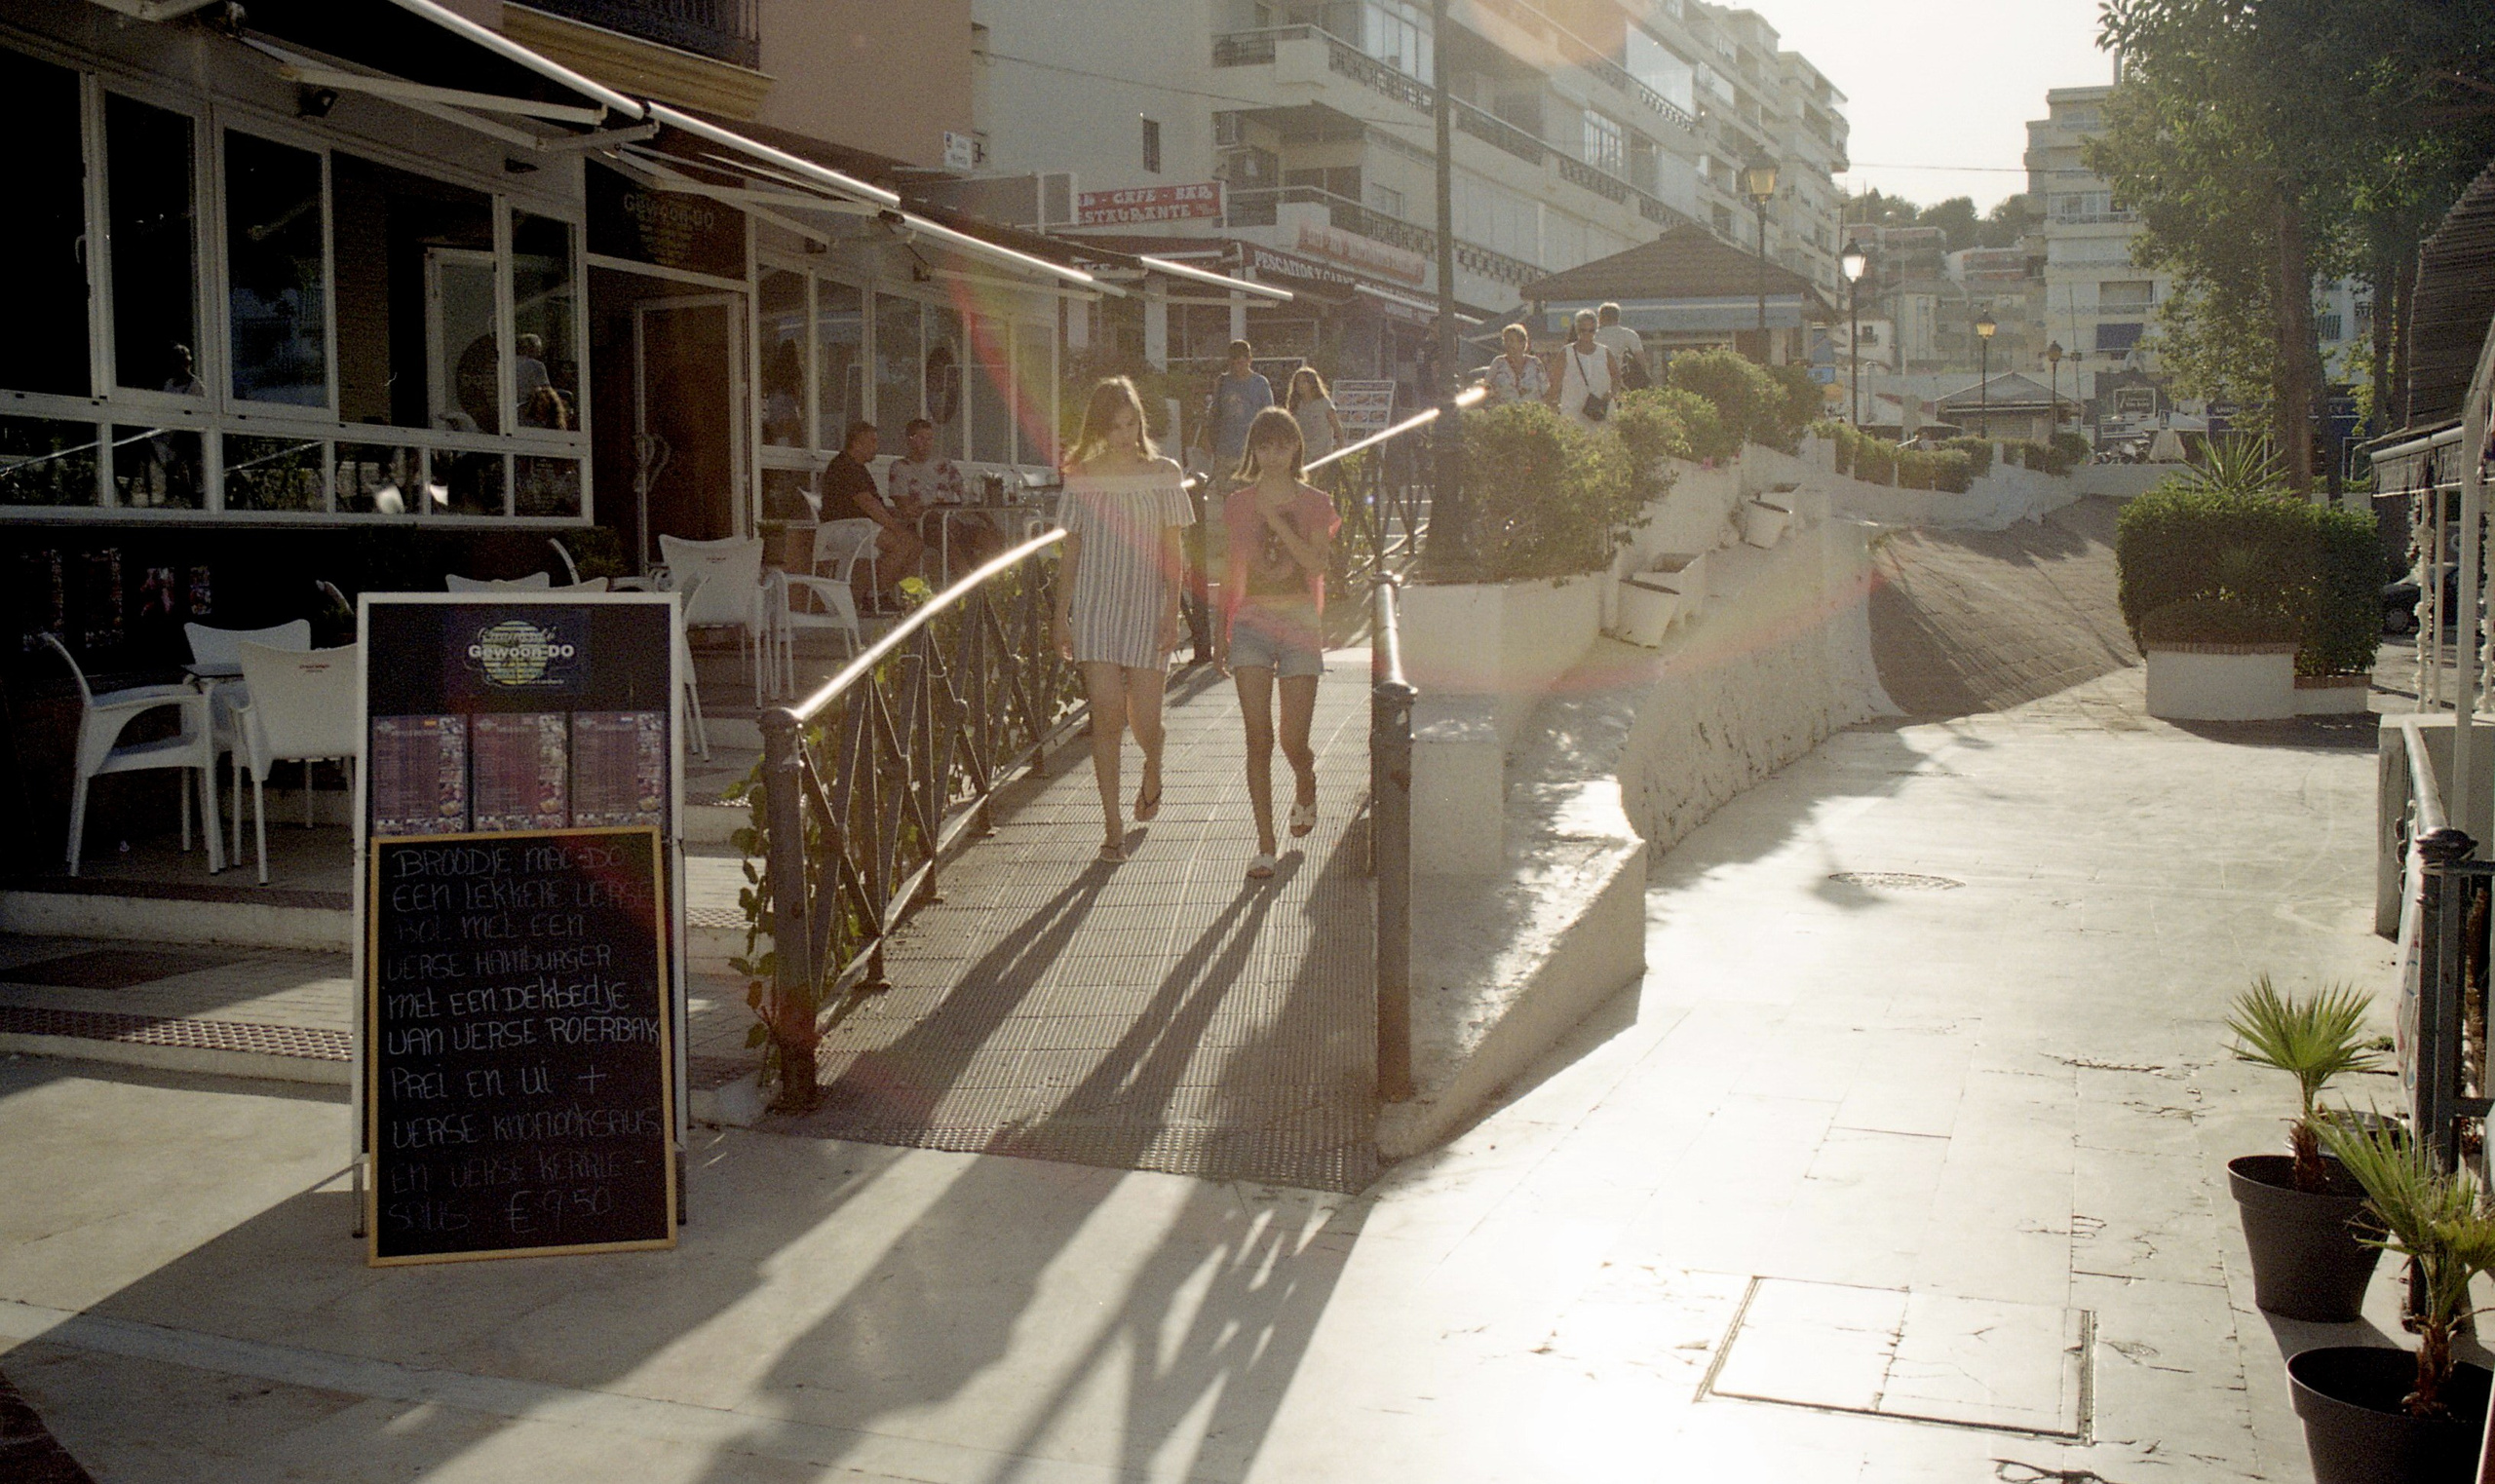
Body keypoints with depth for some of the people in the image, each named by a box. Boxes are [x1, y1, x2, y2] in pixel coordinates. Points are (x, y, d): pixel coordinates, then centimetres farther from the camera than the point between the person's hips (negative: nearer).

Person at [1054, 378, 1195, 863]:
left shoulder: (1164, 475, 2)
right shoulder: (1082, 479, 5)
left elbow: (1171, 552, 2)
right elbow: (1071, 551, 9)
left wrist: (1172, 613, -6)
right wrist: (1060, 614, 6)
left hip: (1146, 605, 0)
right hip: (1094, 605, 1)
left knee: (1144, 720, -1)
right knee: (1107, 714, -7)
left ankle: (1153, 769, 36)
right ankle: (1113, 826, 2)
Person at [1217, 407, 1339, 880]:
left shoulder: (1315, 503, 3)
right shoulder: (1239, 504, 7)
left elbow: (1315, 562, -11)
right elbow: (1232, 571, 13)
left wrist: (1276, 521, -17)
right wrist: (1221, 631, 12)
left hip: (1299, 621, -1)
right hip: (1252, 622, 1)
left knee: (1293, 741, -1)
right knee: (1259, 738, -7)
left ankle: (1305, 788, 36)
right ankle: (1265, 845, -1)